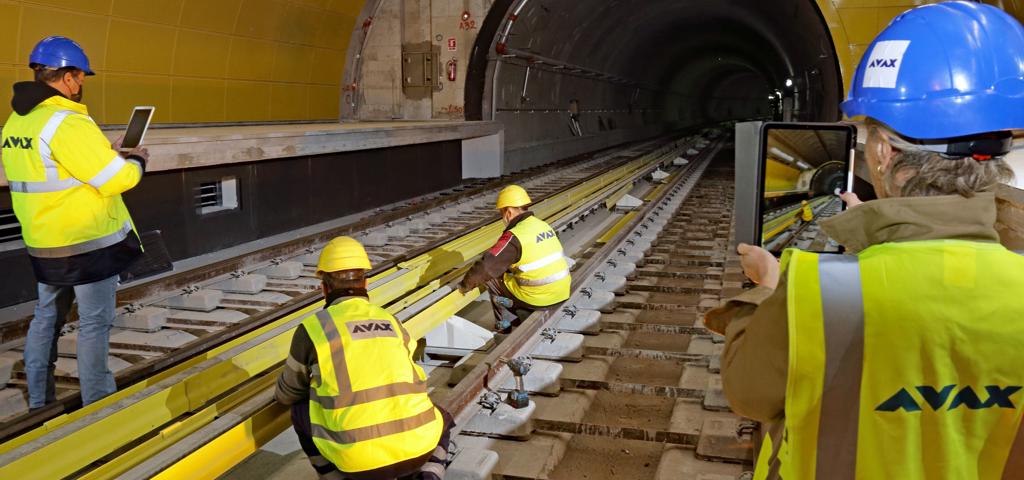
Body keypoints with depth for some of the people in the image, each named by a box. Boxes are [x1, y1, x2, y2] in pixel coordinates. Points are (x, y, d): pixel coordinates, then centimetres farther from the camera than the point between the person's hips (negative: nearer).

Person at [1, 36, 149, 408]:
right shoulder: (67, 123, -21)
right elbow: (114, 180, -22)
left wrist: (104, 152, 11)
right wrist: (136, 162, -1)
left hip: (43, 243, 8)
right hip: (89, 242, -8)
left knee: (46, 318, 18)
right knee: (94, 323, 2)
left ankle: (39, 403, 27)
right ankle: (97, 403, 11)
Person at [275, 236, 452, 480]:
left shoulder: (313, 328, 8)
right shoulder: (392, 322, 19)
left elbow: (289, 394, 24)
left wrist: (280, 394, 50)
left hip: (360, 457, -2)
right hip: (416, 447, 2)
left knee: (301, 410, 24)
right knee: (442, 419, 36)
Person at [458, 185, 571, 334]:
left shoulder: (514, 237, -18)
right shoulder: (543, 224, 7)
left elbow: (486, 267, -19)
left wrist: (465, 285, -4)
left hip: (538, 298, -8)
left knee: (492, 279, 10)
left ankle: (503, 328, 16)